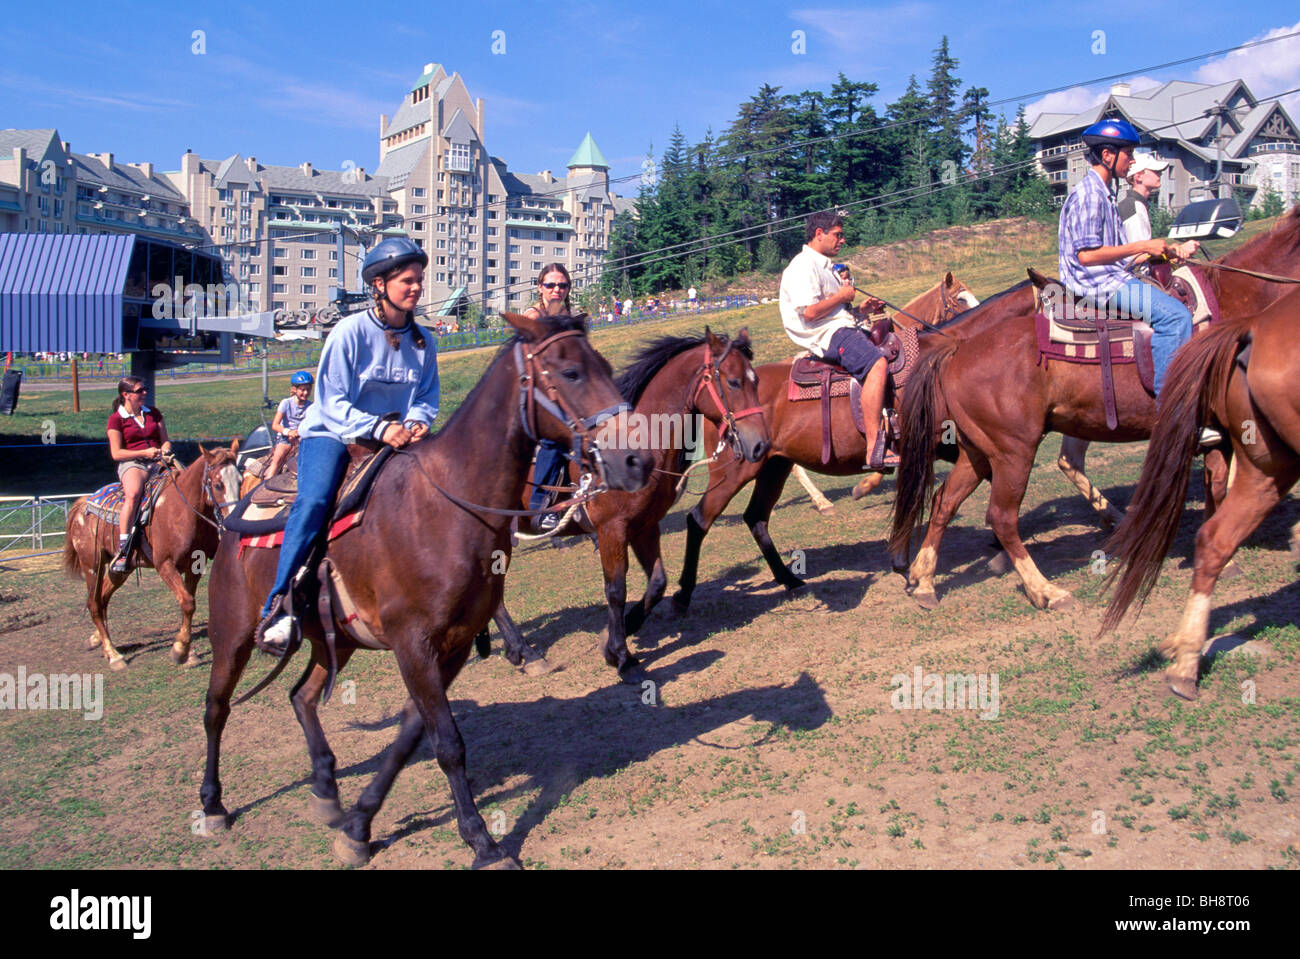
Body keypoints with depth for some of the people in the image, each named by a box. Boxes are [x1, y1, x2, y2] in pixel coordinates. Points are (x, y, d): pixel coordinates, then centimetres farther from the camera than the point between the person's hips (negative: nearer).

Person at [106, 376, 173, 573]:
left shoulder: (153, 413, 17)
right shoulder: (116, 419, 3)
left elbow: (165, 440, 19)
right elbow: (116, 453, -2)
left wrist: (165, 451, -5)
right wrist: (144, 453, -14)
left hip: (158, 462, 5)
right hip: (132, 463, -5)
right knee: (133, 493, -36)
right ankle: (122, 549, -37)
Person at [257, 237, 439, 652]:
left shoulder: (423, 342, 3)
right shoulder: (350, 331, -12)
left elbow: (428, 397, 9)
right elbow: (332, 403, -15)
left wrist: (417, 421, -15)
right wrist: (378, 428, -30)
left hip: (393, 439, 5)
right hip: (331, 433, -5)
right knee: (313, 501, -30)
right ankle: (278, 607, -27)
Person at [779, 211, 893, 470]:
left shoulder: (823, 266, 25)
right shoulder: (803, 267, -9)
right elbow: (810, 312, -22)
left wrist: (863, 309, 14)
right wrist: (842, 296, -9)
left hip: (843, 328, 11)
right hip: (827, 335, -11)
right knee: (877, 364, -30)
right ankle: (875, 450, -36)